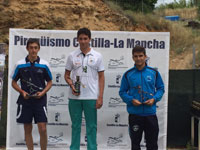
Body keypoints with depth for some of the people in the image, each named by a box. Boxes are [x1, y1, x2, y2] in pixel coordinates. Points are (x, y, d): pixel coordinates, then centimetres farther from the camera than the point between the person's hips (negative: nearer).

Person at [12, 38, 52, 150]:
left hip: (40, 100, -1)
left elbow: (49, 82, 9)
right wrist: (22, 92, -8)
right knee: (27, 129, 7)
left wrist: (43, 92, -8)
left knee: (43, 129, -6)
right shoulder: (20, 65, 1)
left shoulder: (44, 65, 1)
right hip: (25, 101, 1)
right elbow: (14, 82, 9)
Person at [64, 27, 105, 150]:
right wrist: (72, 85, -10)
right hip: (74, 97, 1)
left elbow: (101, 77, 3)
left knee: (92, 126, 3)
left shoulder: (97, 56, 2)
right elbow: (67, 75, 12)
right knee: (75, 126, 9)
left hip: (91, 97, -1)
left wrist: (100, 97, -4)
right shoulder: (72, 56, 6)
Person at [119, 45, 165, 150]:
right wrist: (131, 100, -13)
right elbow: (122, 92, 4)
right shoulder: (128, 74, 1)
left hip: (150, 113, 0)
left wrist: (154, 99, -9)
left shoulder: (154, 73, 2)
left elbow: (161, 88, 9)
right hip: (134, 114, 0)